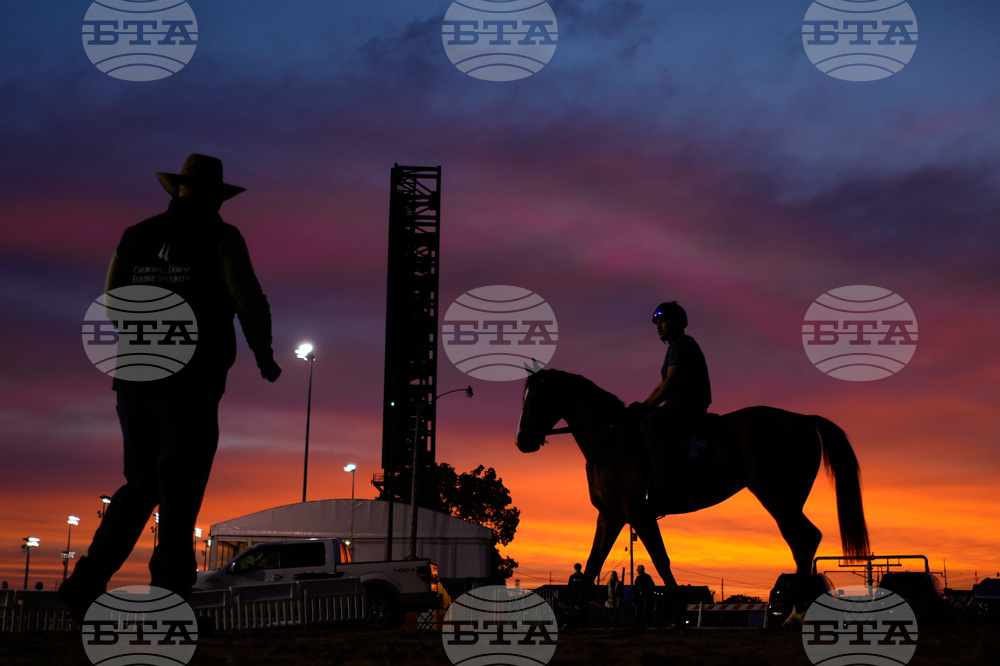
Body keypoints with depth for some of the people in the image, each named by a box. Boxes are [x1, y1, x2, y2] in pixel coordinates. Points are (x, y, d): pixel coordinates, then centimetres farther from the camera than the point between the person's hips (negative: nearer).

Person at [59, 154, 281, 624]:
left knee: (141, 485, 16)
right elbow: (250, 302, -10)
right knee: (179, 493, 1)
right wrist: (264, 356, 5)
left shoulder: (137, 235, 11)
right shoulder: (220, 237, -2)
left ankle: (88, 581, 3)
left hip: (134, 379, 5)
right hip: (191, 385, -5)